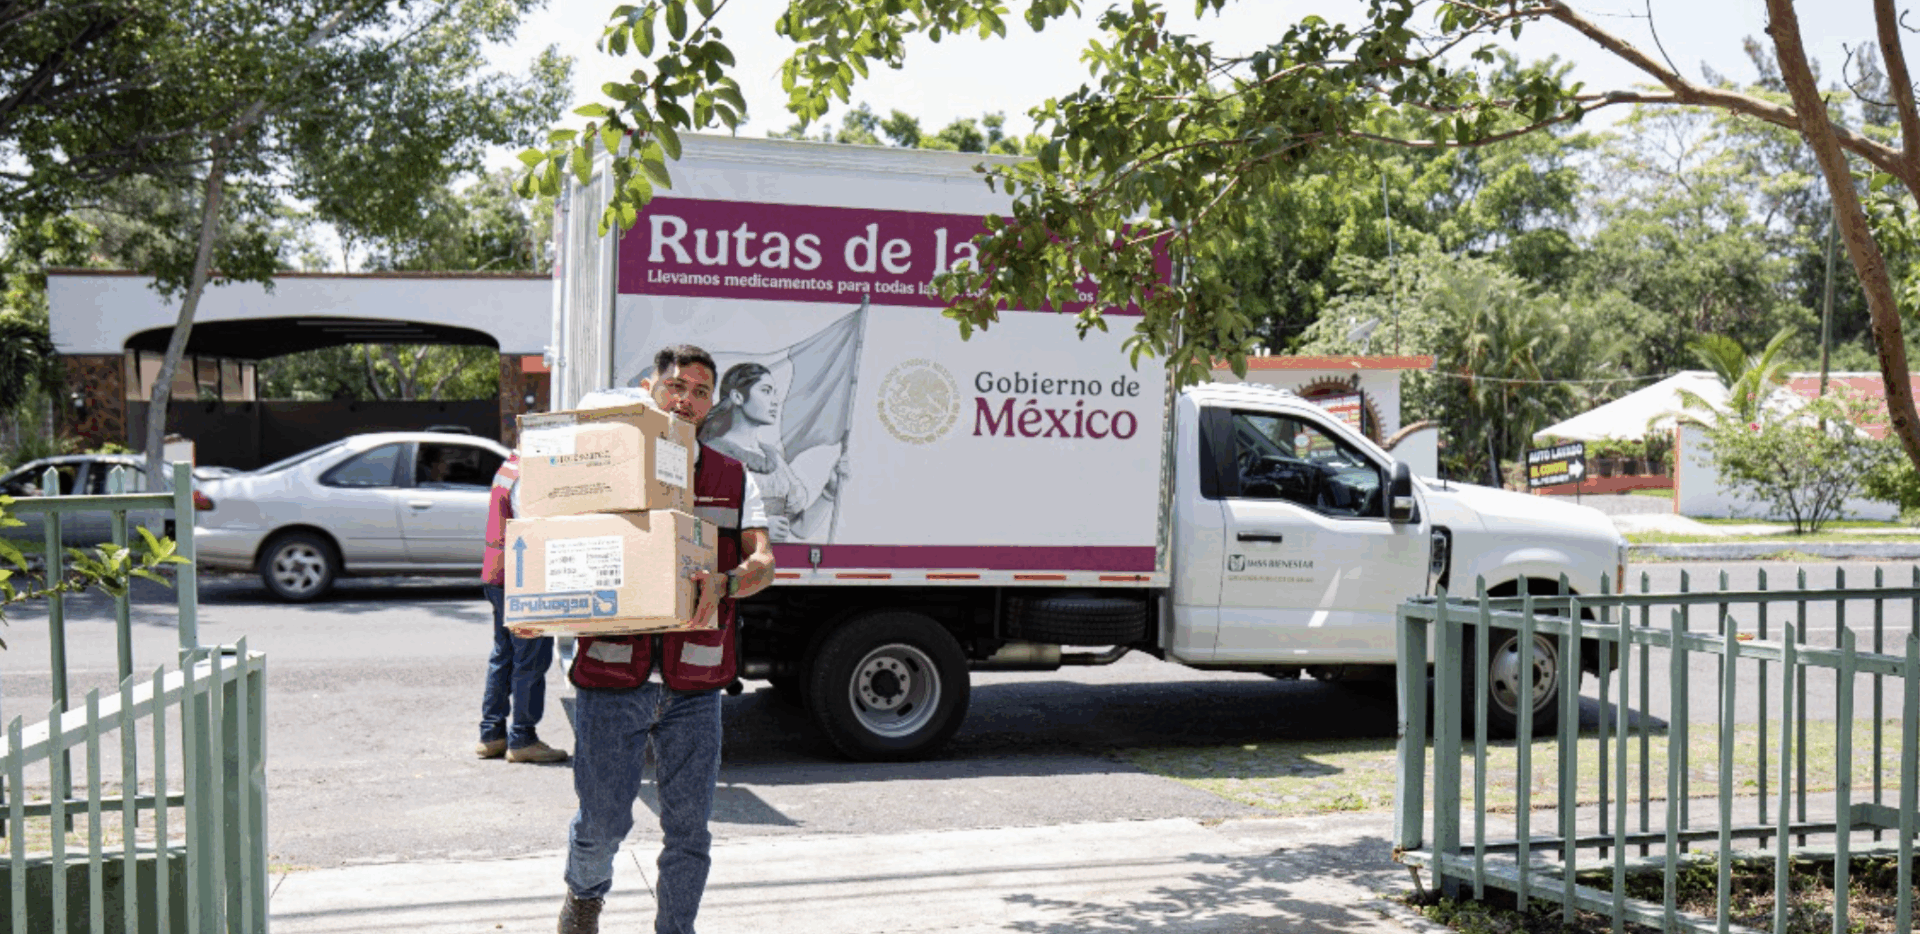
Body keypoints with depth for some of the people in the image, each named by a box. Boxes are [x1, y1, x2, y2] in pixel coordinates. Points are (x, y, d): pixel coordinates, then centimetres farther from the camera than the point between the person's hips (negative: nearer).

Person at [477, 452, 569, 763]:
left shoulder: (508, 468, 15)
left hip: (496, 576, 10)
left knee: (504, 656, 15)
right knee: (531, 659, -3)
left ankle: (491, 735, 21)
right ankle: (521, 740, 2)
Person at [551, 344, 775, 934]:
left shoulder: (732, 480, 11)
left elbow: (762, 562, -2)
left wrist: (724, 584, -24)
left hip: (694, 685, 1)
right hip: (611, 673, -1)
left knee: (689, 827, 4)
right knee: (603, 820, 5)